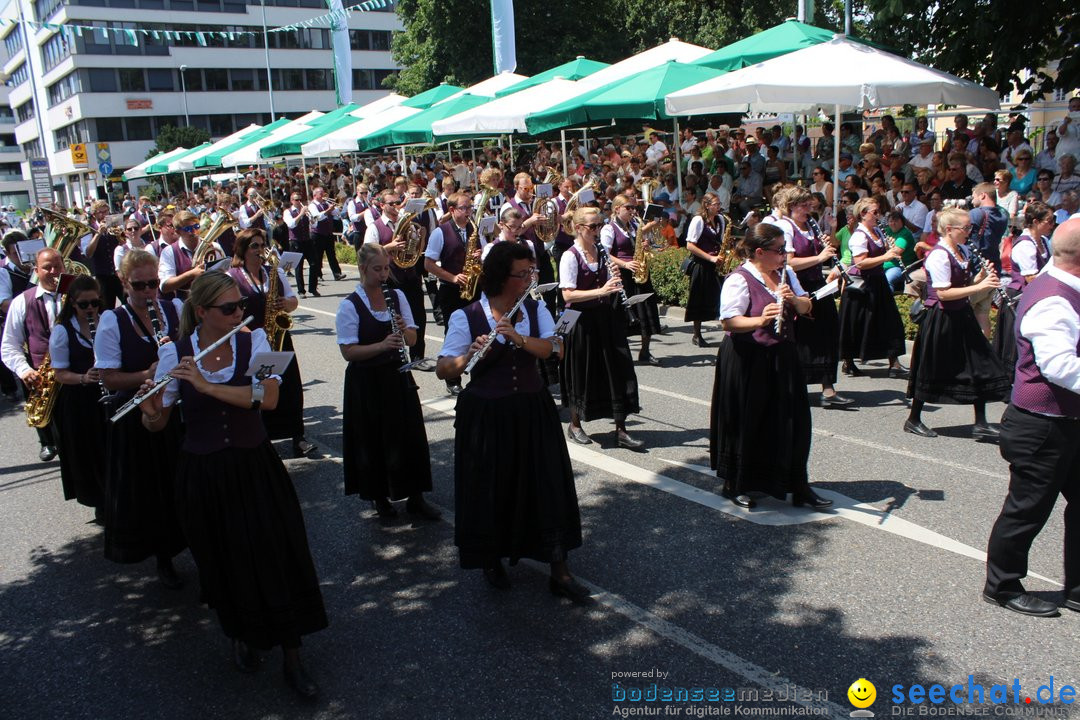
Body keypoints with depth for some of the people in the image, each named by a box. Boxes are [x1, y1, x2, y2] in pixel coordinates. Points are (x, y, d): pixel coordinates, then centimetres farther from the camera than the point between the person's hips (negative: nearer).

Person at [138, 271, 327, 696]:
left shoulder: (254, 341, -5)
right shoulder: (174, 354, -6)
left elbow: (268, 398, -20)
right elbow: (156, 425, -2)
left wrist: (207, 385, -26)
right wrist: (150, 410, -25)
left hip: (255, 468, 0)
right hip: (202, 475, 0)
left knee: (279, 557, 0)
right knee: (225, 562, 13)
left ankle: (293, 658, 16)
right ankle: (241, 635, 42)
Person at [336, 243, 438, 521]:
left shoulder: (397, 296, 3)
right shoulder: (349, 306, -10)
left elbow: (413, 339, 6)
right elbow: (348, 351, -16)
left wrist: (404, 329, -16)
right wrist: (382, 345, -28)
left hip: (397, 376, 4)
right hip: (366, 381, -4)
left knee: (411, 436, 7)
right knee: (374, 441, 7)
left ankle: (415, 497, 22)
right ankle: (380, 498, 27)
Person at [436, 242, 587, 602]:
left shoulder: (536, 309, 2)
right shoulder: (466, 317, -10)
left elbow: (548, 349, -12)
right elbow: (442, 370, -12)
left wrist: (517, 337, -28)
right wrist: (469, 356, -31)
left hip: (533, 411, 3)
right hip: (486, 415, -3)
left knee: (549, 486, 3)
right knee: (490, 490, 7)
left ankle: (560, 573, 13)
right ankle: (492, 560, 33)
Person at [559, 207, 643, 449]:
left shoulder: (602, 251, 8)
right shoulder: (570, 256, -12)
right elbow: (568, 294, -20)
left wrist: (614, 288, -4)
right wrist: (600, 291, -28)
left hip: (605, 318, 6)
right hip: (582, 321, -6)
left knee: (617, 371, 3)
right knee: (583, 373, 6)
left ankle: (621, 430, 10)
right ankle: (574, 425, 26)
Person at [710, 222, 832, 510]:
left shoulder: (785, 274, 11)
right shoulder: (739, 279, -14)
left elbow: (806, 307, 12)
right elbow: (728, 321, -22)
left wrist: (794, 299, -9)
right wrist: (760, 320, -38)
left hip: (782, 358, 7)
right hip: (747, 360, -7)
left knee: (793, 422, 8)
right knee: (746, 425, 4)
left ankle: (798, 486, 20)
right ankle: (734, 485, 22)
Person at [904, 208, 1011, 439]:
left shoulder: (962, 253, 10)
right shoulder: (938, 255, -18)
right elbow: (943, 293, -23)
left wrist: (980, 277, 1)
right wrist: (978, 287, -23)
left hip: (962, 316, 9)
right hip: (941, 319, -9)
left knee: (981, 366, 5)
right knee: (932, 371, 2)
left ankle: (980, 424, 11)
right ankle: (913, 420, 18)